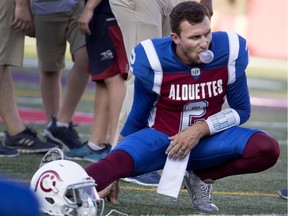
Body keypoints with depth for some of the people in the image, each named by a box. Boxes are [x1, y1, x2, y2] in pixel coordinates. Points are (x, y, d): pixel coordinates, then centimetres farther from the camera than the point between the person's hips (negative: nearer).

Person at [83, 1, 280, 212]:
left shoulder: (229, 54, -13)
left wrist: (201, 130, -16)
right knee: (120, 160, -35)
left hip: (206, 140, 2)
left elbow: (241, 110, 1)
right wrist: (114, 176, 4)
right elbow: (138, 117, -1)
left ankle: (201, 177, -4)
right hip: (161, 138, -2)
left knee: (267, 149, -24)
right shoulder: (153, 62, -16)